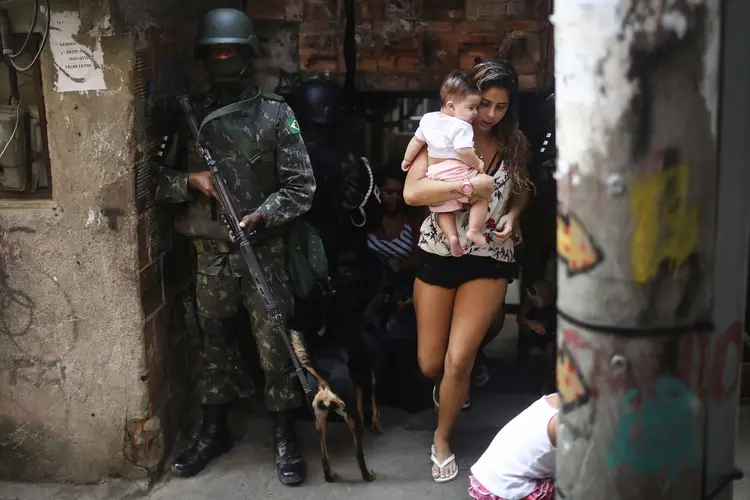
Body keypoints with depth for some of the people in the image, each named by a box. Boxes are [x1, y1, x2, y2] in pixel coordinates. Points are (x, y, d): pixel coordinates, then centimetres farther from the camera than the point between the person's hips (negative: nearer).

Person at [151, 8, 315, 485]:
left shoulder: (276, 114, -3)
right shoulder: (190, 116, 6)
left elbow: (301, 186, -7)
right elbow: (160, 180, 7)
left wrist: (261, 216, -21)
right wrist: (190, 180, -13)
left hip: (264, 253, -3)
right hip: (210, 254, 3)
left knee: (275, 347, 2)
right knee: (214, 344, 15)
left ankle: (286, 437, 16)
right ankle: (214, 430, 31)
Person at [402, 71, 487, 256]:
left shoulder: (428, 118, 5)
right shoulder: (461, 126, -18)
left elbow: (416, 142, 14)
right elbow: (464, 152, -27)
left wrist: (407, 160, 28)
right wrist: (478, 164, -11)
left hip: (436, 175, 6)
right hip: (460, 174, -6)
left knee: (444, 209, 20)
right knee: (481, 197, 13)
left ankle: (451, 235, -4)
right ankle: (474, 230, -5)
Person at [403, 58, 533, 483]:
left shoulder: (513, 144, 0)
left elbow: (523, 190, 17)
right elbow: (411, 192, -20)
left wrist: (512, 216, -5)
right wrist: (468, 187, -30)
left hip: (490, 261, 1)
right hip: (439, 256, 0)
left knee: (458, 360, -8)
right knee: (430, 365, 8)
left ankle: (443, 438, 17)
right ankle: (457, 385, 46)